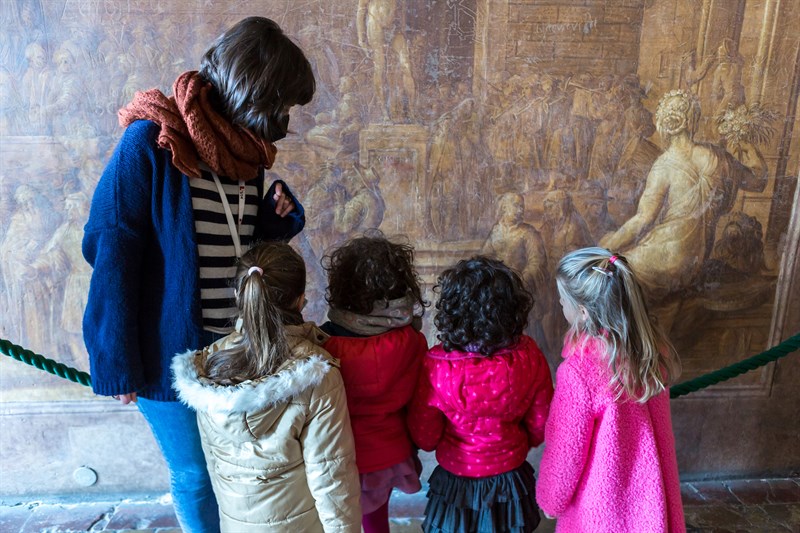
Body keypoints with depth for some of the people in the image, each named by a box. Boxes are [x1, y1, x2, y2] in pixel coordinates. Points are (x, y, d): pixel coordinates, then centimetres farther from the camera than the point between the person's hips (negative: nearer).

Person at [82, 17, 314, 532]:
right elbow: (110, 255, -13)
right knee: (195, 477, 15)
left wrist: (277, 217, -6)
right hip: (173, 350, -5)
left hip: (241, 348, 5)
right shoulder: (151, 142, -15)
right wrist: (117, 363, -12)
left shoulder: (246, 148, 4)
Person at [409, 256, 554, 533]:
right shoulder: (529, 357, -23)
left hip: (457, 483, -2)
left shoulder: (436, 367, -30)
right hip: (511, 478, 3)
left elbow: (424, 438, -14)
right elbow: (540, 427, -8)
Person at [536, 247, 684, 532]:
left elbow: (565, 452, -20)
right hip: (647, 486, 5)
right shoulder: (652, 346, -13)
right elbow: (653, 422, 2)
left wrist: (551, 499, -3)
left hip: (602, 496, -5)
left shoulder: (578, 372, -33)